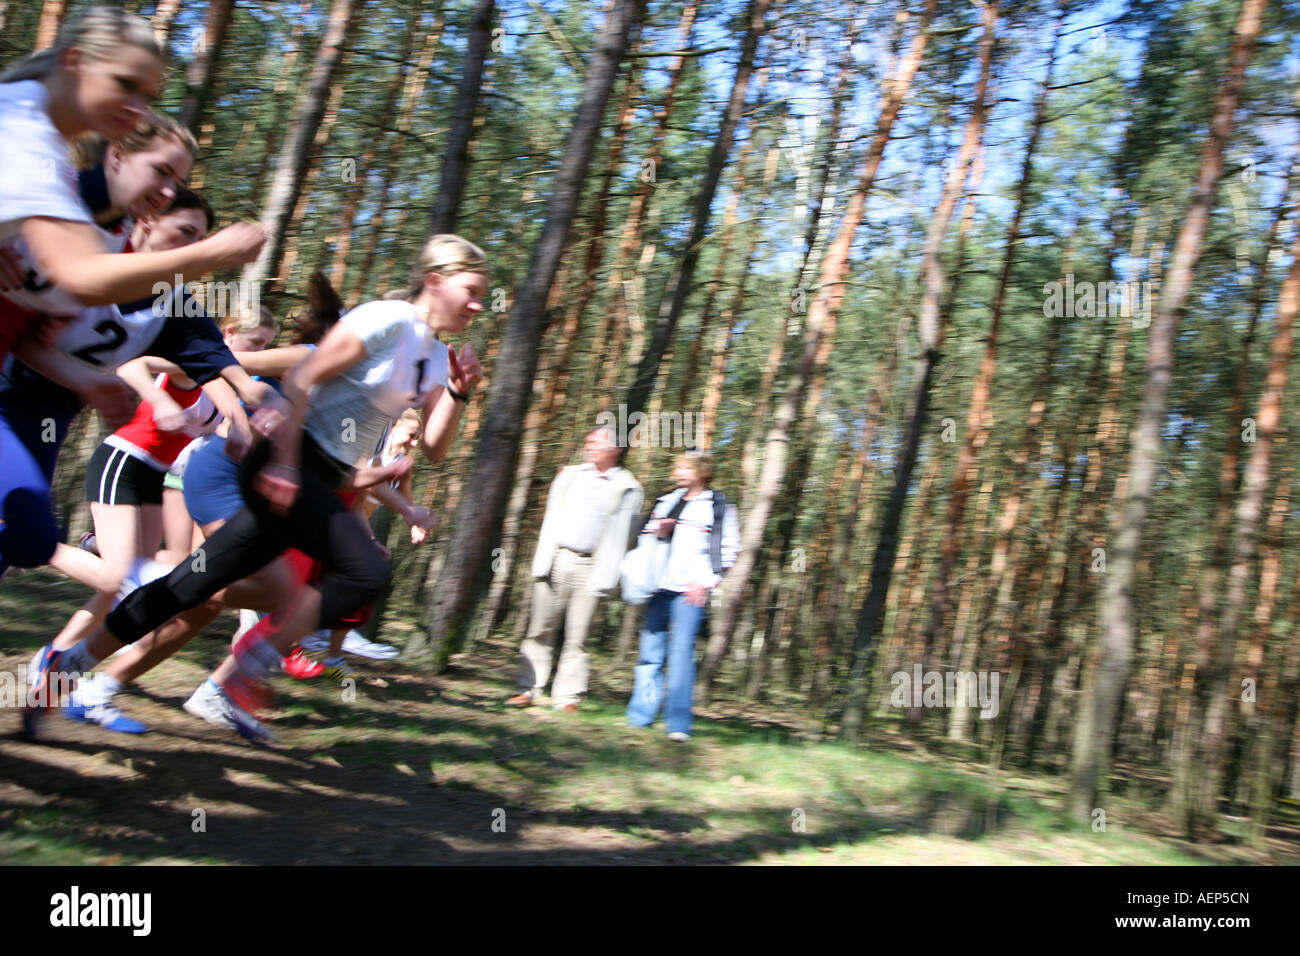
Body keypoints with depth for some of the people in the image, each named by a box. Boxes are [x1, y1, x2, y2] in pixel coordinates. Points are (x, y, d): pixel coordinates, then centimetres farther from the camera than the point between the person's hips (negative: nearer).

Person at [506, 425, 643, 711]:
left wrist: (605, 578, -4)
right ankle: (528, 689, 8)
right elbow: (552, 519, 15)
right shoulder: (570, 475, 16)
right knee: (540, 629, 1)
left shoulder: (628, 489, 5)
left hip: (590, 567, -3)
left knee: (577, 636, -1)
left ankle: (567, 697, 6)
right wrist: (542, 561, 7)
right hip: (557, 559, 3)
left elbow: (622, 534, 3)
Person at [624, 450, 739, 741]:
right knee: (651, 650, 5)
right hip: (660, 587, 5)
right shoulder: (666, 502, 18)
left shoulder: (718, 507, 3)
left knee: (682, 652, -10)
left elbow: (728, 550, 0)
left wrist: (705, 582, -9)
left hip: (691, 590, -5)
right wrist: (659, 533, 2)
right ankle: (640, 716, 12)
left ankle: (679, 724, -7)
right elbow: (645, 540, 24)